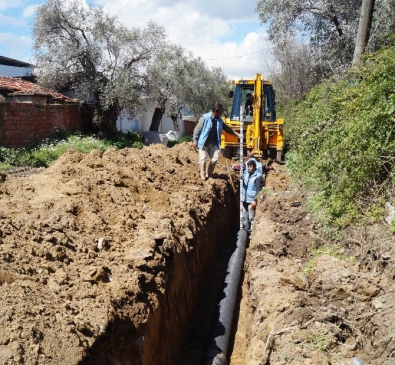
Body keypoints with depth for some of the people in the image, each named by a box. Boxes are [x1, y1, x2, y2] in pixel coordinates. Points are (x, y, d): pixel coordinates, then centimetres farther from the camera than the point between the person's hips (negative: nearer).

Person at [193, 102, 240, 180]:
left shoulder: (219, 120, 4)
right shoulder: (205, 118, -15)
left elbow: (226, 128, 18)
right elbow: (197, 129, -11)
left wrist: (236, 134, 17)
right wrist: (195, 141, -12)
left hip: (213, 143, 6)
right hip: (204, 142, -6)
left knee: (215, 158, 4)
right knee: (202, 159, -5)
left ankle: (209, 174, 16)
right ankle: (202, 175, -1)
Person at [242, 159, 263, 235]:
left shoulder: (258, 176, -16)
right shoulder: (246, 173, 4)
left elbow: (259, 190, -18)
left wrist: (255, 200, -22)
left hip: (251, 200, -7)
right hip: (244, 199, 7)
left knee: (251, 217, -2)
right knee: (244, 216, 17)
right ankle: (246, 230, 31)